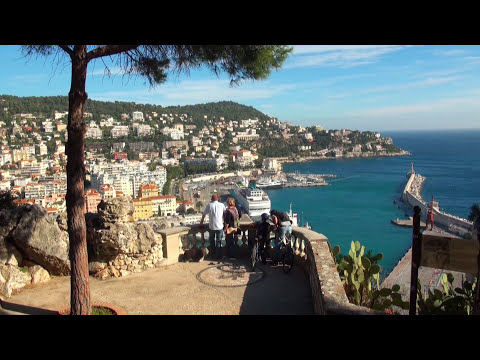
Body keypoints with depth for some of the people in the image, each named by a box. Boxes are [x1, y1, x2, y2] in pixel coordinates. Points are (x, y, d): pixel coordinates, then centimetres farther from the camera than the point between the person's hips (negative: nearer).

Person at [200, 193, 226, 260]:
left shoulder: (209, 205, -5)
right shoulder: (221, 205, -2)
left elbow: (204, 214, 1)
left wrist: (201, 222, 15)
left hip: (211, 226, 0)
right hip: (220, 226, 0)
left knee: (212, 240, 22)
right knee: (219, 242, 11)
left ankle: (213, 252, 33)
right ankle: (218, 255, 16)